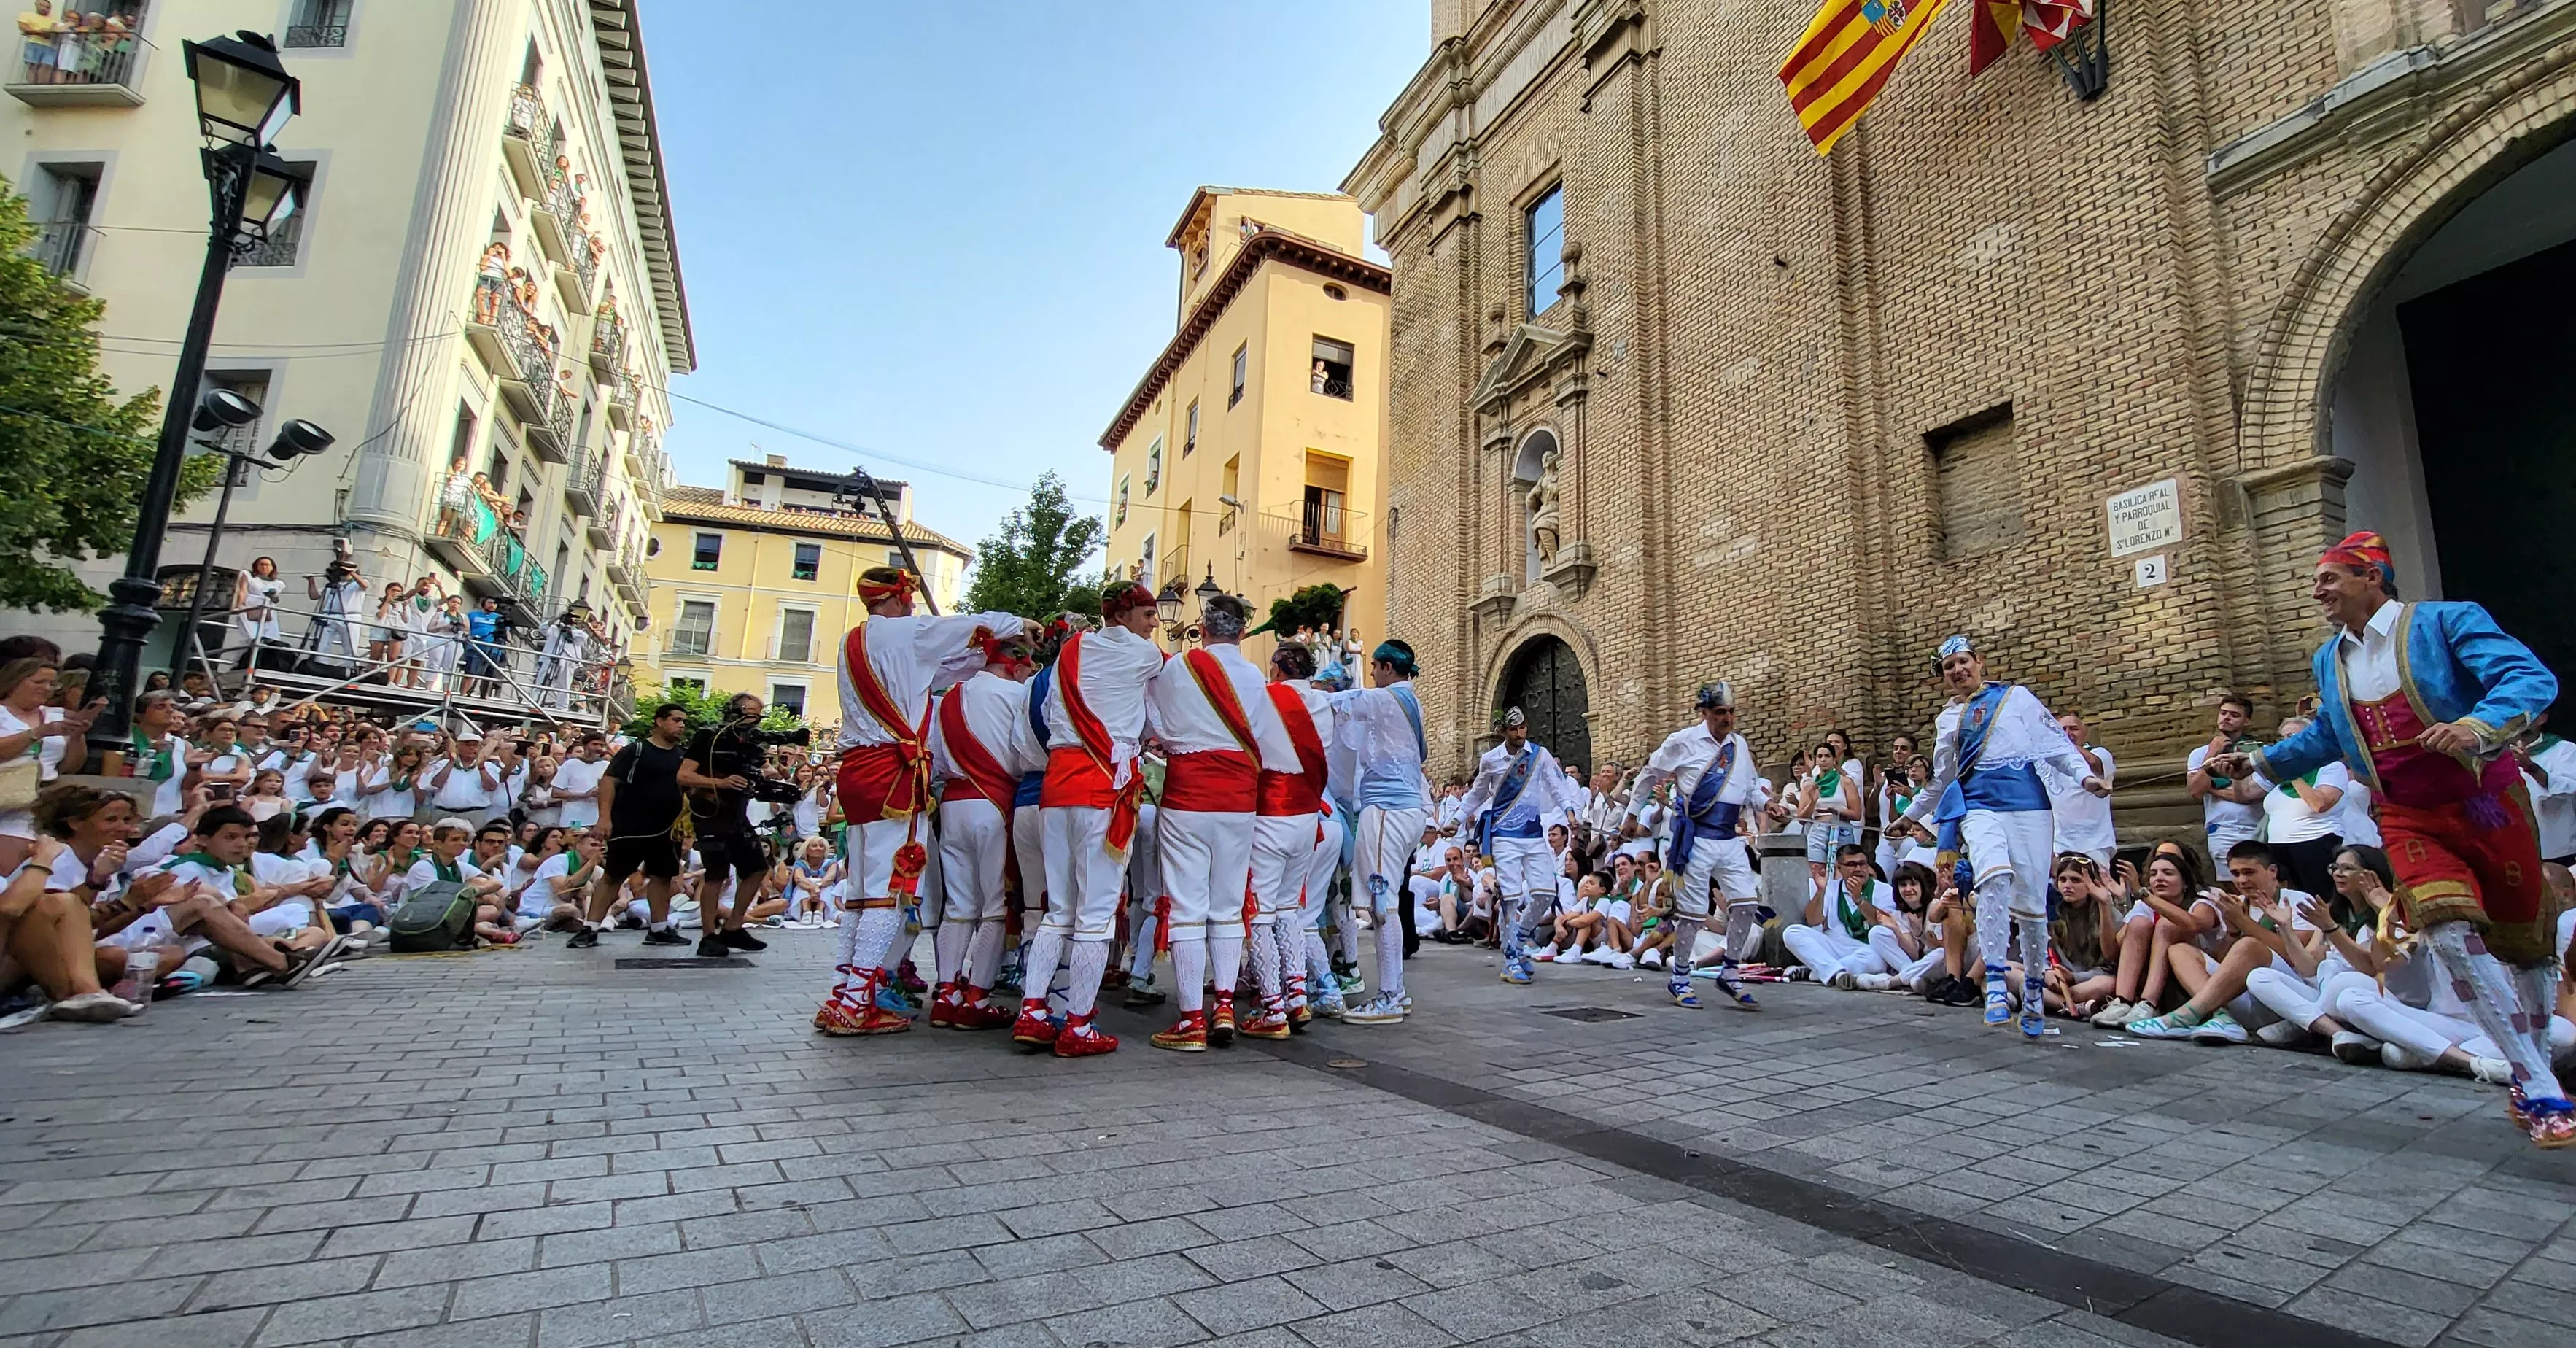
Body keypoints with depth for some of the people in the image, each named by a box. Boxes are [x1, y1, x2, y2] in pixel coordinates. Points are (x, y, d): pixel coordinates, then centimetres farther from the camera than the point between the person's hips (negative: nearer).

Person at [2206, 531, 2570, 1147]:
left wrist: (2479, 725, -37)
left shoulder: (2446, 621, -8)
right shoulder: (2328, 661, 9)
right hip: (2408, 819, 3)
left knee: (2522, 943, 9)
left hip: (2485, 803, -3)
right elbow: (2326, 736, 22)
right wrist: (2258, 761, 12)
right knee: (2451, 934, -17)